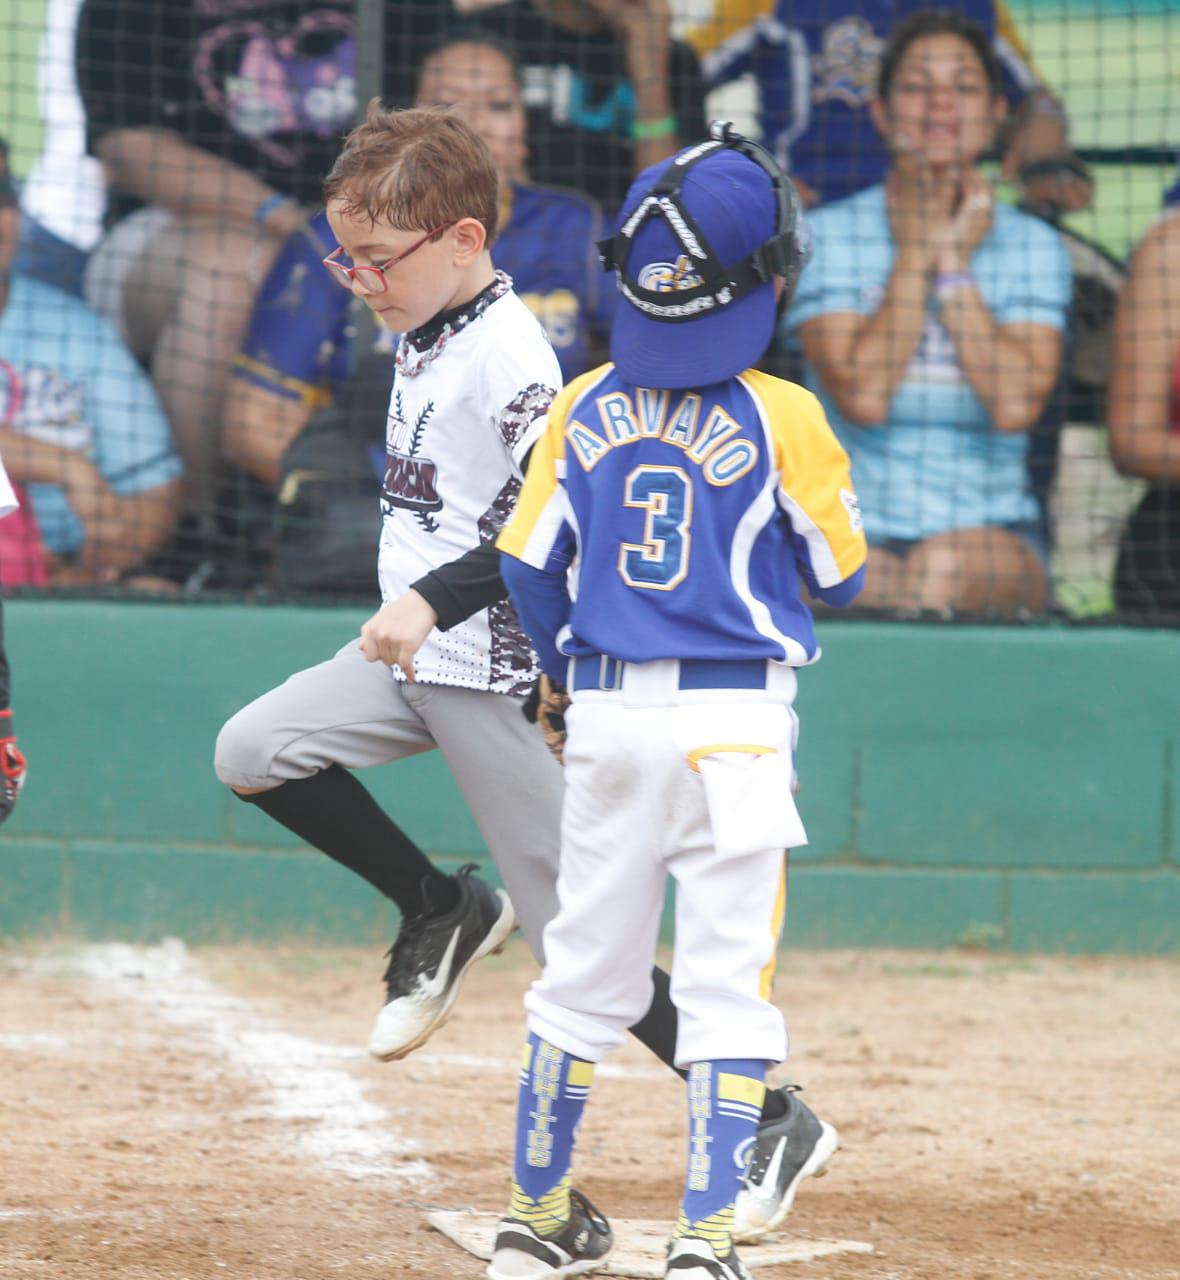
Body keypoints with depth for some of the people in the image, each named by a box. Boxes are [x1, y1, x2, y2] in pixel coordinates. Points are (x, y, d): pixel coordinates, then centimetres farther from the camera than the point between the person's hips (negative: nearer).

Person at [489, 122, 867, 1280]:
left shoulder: (586, 409, 2)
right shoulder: (780, 417, -9)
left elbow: (529, 566, 6)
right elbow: (840, 575, -1)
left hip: (605, 714, 4)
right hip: (735, 725, -4)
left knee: (584, 970, 14)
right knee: (726, 986, 0)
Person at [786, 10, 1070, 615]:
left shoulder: (1035, 246, 8)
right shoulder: (825, 236, 4)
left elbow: (1015, 404, -9)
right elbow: (863, 395, -11)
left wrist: (954, 264, -5)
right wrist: (915, 252, -5)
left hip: (996, 536, 1)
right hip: (853, 531, -1)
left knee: (947, 566, -36)